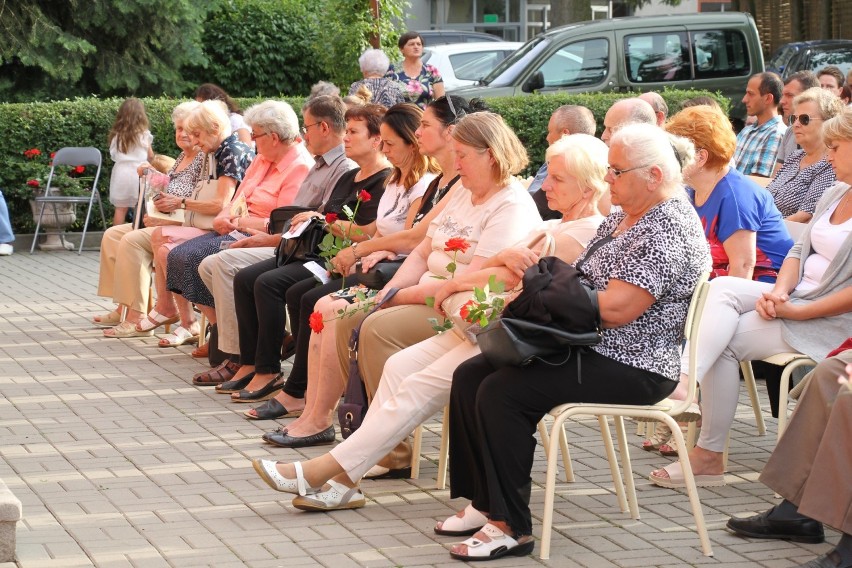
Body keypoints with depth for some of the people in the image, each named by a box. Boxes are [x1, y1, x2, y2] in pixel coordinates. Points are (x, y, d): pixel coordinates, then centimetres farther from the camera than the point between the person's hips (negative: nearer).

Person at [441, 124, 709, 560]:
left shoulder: (668, 229, -18)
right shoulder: (623, 217, 15)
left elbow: (616, 308, -25)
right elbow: (585, 282, 20)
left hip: (632, 368, -11)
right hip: (588, 347, 11)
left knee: (502, 392, -24)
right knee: (470, 376, 1)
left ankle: (511, 527, -17)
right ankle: (485, 504, 6)